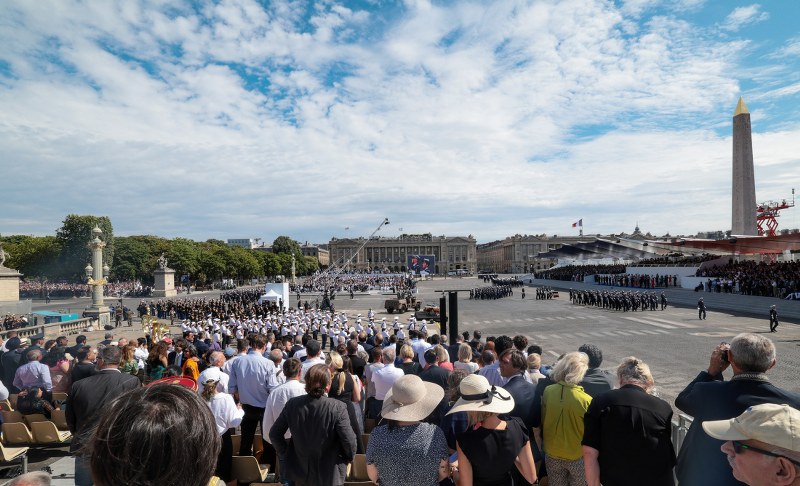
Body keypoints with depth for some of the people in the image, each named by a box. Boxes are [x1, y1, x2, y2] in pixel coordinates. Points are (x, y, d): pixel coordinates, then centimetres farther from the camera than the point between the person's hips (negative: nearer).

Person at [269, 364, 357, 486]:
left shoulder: (292, 404, -12)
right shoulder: (338, 407, -23)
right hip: (329, 476, -3)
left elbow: (274, 434, -4)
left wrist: (286, 454, 10)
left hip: (300, 472, 3)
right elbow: (349, 441, -20)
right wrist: (349, 458, 0)